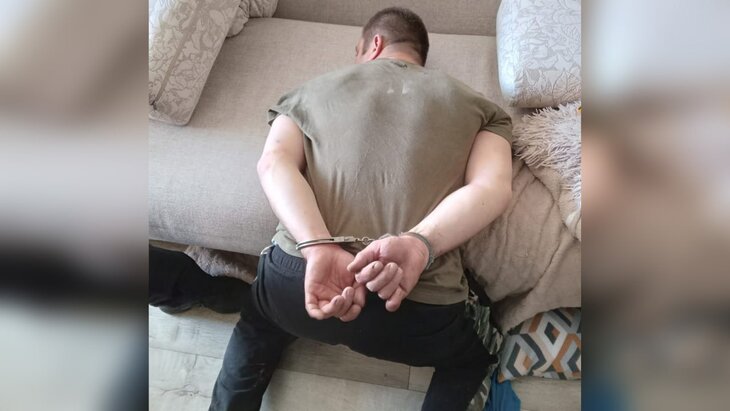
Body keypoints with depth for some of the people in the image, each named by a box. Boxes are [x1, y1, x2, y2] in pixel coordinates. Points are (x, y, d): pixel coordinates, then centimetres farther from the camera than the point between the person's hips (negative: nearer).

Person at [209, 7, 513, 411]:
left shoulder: (312, 89, 18)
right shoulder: (478, 105, 17)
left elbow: (274, 164, -1)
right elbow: (492, 187, -3)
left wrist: (320, 249, -14)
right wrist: (420, 244, -15)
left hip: (295, 281, 2)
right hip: (419, 309, 0)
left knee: (257, 321, 39)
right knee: (476, 352, 35)